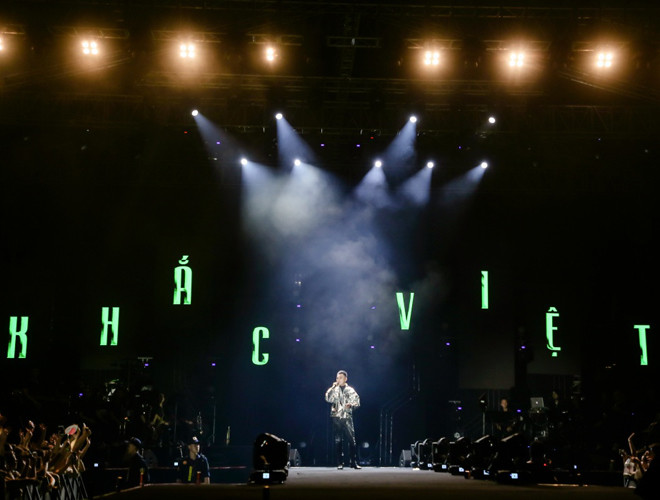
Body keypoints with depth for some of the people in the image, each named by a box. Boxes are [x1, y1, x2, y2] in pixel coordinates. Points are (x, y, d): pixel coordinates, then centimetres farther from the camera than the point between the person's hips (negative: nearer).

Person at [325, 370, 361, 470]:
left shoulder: (350, 390, 9)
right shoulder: (334, 390, 12)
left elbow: (357, 402, 6)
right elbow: (328, 399, -3)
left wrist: (350, 405, -14)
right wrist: (333, 387, -7)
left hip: (347, 417, -1)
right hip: (336, 417, 1)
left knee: (352, 440, -7)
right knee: (338, 441, 1)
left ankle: (354, 462, -2)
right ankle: (340, 463, 6)